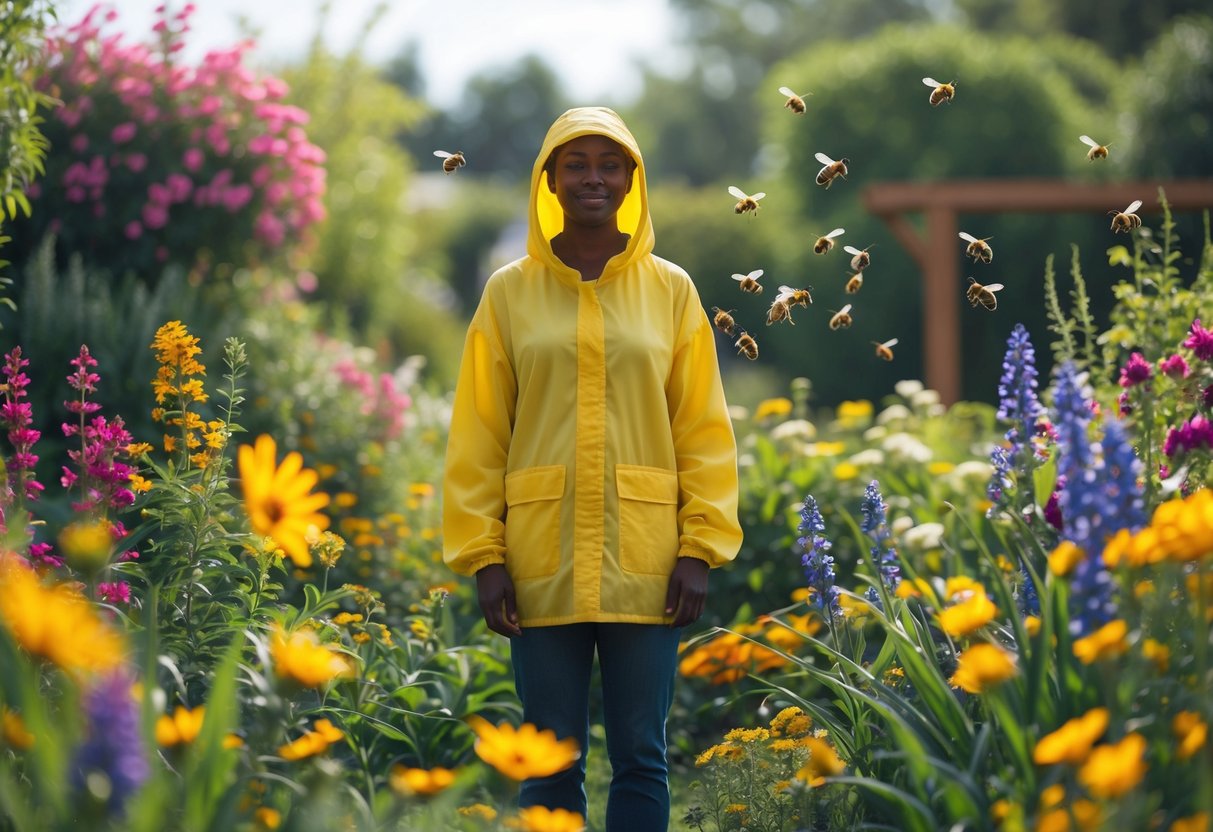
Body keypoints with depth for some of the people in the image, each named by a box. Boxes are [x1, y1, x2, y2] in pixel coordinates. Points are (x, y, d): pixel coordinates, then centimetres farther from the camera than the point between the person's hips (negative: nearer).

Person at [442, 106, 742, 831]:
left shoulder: (671, 290, 7)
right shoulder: (510, 293, 5)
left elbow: (704, 428, 5)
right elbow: (478, 432, 4)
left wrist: (699, 547, -3)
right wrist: (484, 554, -3)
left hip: (644, 563, 0)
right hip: (542, 563, 0)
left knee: (641, 754, 4)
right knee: (551, 761, 4)